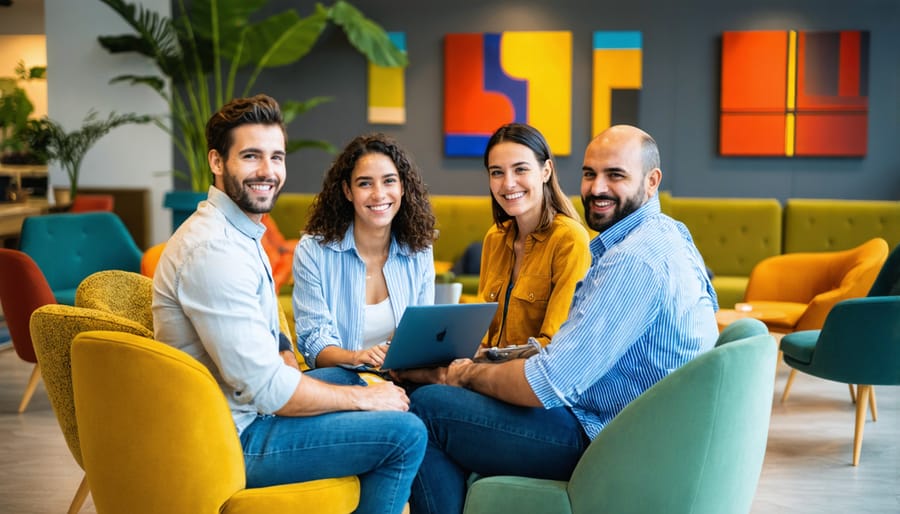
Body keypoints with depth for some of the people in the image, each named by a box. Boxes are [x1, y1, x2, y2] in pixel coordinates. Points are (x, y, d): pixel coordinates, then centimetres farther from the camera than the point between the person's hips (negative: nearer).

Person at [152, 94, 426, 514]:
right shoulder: (214, 250, -24)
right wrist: (364, 399, -14)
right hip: (237, 439, -11)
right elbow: (266, 389, -26)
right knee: (405, 433, -13)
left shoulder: (241, 233, 11)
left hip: (248, 409, 11)